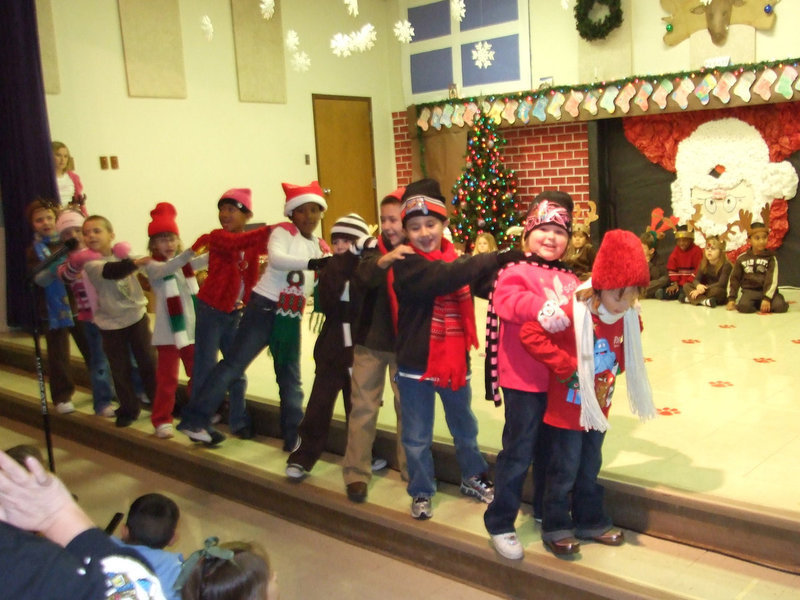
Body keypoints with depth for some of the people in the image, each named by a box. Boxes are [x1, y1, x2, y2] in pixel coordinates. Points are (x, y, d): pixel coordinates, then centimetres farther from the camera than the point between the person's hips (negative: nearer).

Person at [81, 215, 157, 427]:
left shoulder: (120, 253, 2)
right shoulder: (90, 263, -11)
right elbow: (111, 271, -33)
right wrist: (136, 262, -46)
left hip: (136, 316, 3)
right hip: (111, 324, -2)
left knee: (148, 363, 9)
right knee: (120, 370, 6)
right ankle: (128, 409, 21)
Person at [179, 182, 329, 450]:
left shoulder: (321, 248, 12)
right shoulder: (283, 232, -5)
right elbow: (276, 259, -26)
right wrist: (311, 263, -38)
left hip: (292, 318, 6)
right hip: (264, 309, -6)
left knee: (291, 379, 11)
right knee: (233, 364, -6)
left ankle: (294, 437, 19)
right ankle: (195, 420, 2)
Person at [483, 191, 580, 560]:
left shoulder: (569, 279, 12)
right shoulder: (516, 272, -9)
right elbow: (507, 300, -29)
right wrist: (542, 307, -43)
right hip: (524, 381, -7)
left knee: (549, 450, 21)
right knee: (518, 453, -1)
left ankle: (544, 511, 40)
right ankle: (500, 524, 13)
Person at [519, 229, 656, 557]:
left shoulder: (627, 317, -2)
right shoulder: (573, 311, -23)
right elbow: (530, 334, -29)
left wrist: (618, 364, 3)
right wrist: (566, 366, -26)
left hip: (598, 407, 6)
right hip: (567, 407, -6)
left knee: (590, 467, 20)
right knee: (565, 470, 5)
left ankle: (590, 521, 36)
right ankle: (555, 528, 21)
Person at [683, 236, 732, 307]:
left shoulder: (726, 265, -12)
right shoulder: (703, 263, 6)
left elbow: (721, 284, -23)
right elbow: (696, 279, -1)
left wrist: (704, 289, -28)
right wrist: (698, 285, -27)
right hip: (704, 291, 6)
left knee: (717, 290, -38)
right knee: (686, 285, -11)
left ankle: (689, 299, -28)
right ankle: (704, 301, -32)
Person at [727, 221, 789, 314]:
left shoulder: (771, 258, 3)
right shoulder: (742, 258, 8)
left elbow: (772, 280, -6)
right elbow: (734, 278, 12)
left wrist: (767, 298, -19)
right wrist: (731, 299, 3)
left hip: (767, 291, 0)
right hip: (749, 291, 0)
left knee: (780, 306, -27)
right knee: (744, 306, -31)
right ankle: (758, 305, 1)